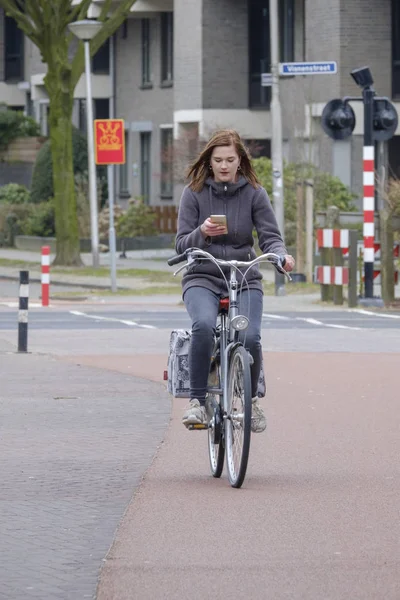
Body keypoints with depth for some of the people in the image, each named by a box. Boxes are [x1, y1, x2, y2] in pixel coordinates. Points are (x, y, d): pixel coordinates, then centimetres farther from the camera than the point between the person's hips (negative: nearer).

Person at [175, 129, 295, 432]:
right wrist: (202, 233, -24)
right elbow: (182, 245, -2)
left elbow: (270, 236, -3)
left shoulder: (254, 193, 2)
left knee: (249, 337, -24)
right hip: (202, 278, -1)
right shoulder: (194, 192, 0)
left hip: (245, 280, 1)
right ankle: (197, 401, -21)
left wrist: (281, 255, -25)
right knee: (204, 325, -33)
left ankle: (252, 398, 6)